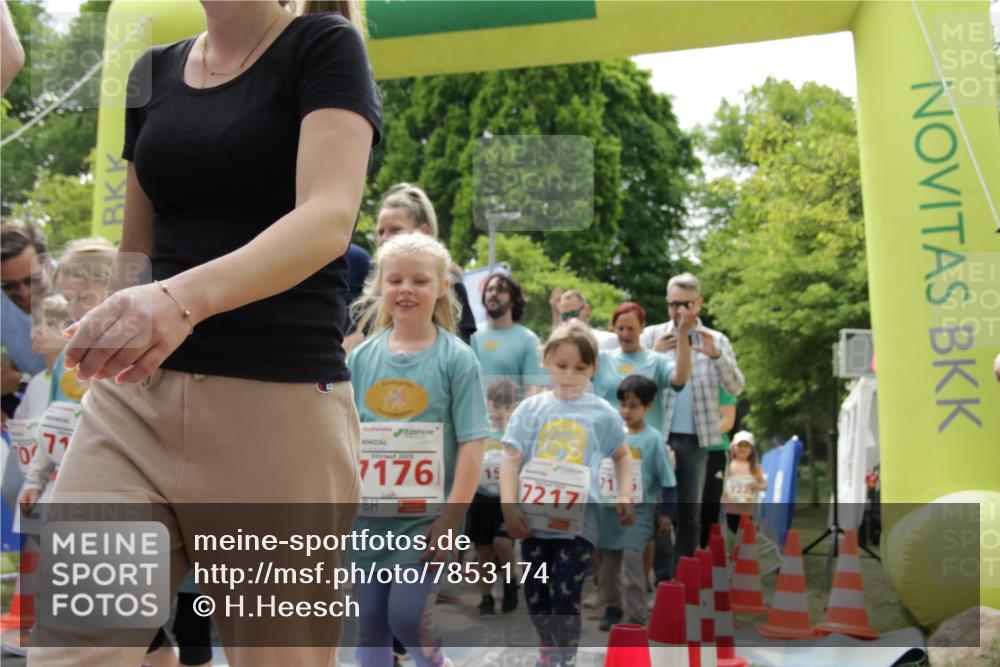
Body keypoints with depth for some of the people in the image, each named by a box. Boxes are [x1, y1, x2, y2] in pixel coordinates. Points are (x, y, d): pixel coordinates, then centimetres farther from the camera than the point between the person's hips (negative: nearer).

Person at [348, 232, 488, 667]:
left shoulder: (456, 358, -7)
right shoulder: (362, 357, 3)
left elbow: (471, 445, -10)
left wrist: (451, 522, -14)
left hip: (426, 517, -3)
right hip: (367, 515, 4)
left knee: (407, 617, -6)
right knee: (369, 624, 10)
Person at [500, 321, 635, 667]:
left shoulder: (603, 413, 1)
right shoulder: (530, 409, 0)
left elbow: (622, 456, 13)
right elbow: (511, 459, -3)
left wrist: (625, 497, 0)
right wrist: (509, 507, -12)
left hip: (579, 522, -2)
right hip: (534, 519, 2)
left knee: (565, 598, -6)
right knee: (535, 596, 15)